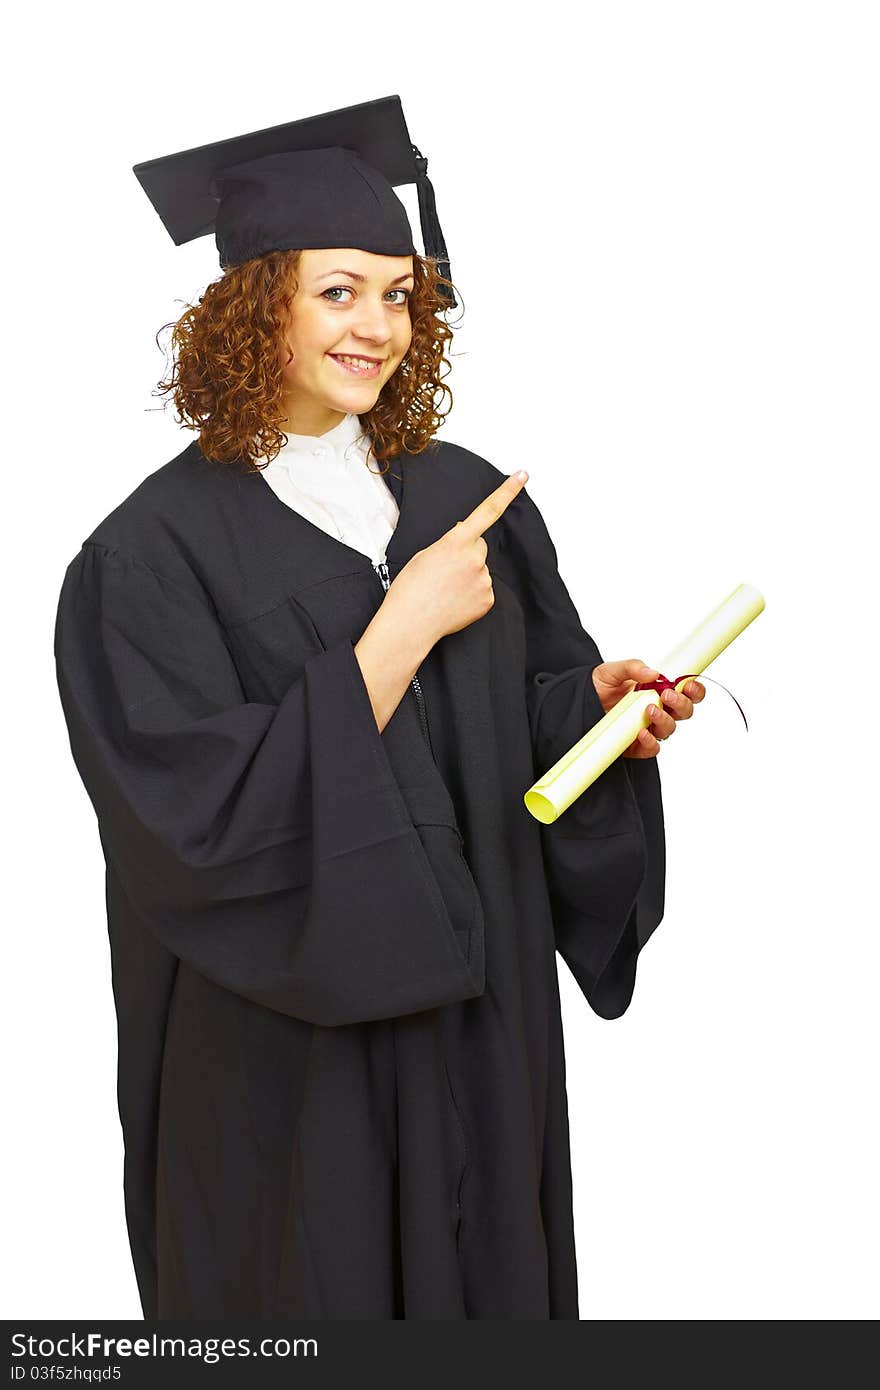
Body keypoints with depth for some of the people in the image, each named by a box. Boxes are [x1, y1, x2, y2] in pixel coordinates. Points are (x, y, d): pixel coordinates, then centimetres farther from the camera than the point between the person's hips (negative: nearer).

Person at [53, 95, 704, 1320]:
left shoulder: (465, 499, 3)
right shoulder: (157, 550, -14)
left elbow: (527, 713, 10)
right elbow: (214, 820, -22)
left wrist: (601, 698, -12)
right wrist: (406, 629, -24)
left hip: (483, 1016, 5)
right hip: (290, 1048, -5)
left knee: (495, 1271, 18)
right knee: (323, 1279, 11)